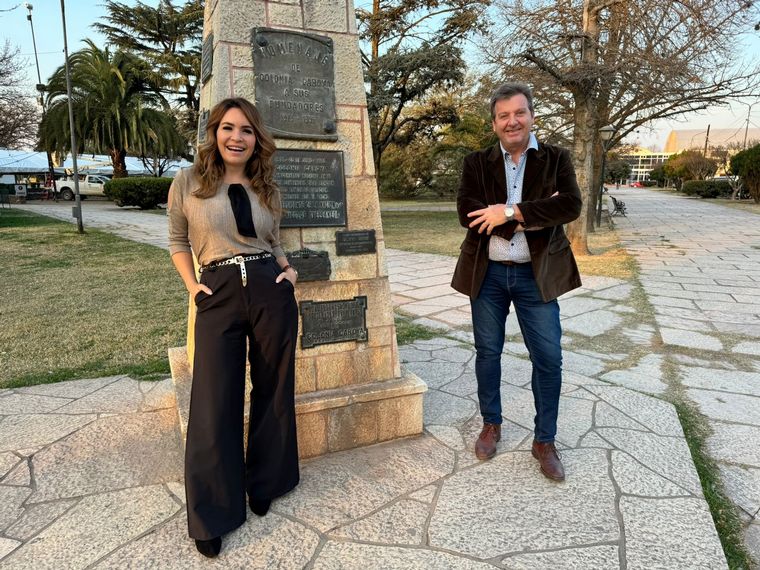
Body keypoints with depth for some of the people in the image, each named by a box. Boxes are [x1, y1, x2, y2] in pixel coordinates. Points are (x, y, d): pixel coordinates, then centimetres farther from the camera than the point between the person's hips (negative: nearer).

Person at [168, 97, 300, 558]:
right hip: (218, 297, -2)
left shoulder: (266, 190, 10)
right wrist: (192, 285, 0)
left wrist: (289, 269, 1)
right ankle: (210, 515, 20)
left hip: (270, 291, 3)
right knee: (215, 404, 2)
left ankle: (263, 485, 34)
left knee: (273, 392, 11)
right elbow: (178, 241, 12)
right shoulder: (188, 182, 3)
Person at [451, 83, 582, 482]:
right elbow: (468, 212, -14)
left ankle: (544, 442, 22)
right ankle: (491, 425, 34)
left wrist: (510, 212, -22)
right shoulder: (476, 163, 2)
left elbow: (571, 206, -15)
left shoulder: (556, 159, 1)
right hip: (487, 273, 1)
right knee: (487, 352, 13)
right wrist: (533, 218, -20)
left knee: (548, 358, 2)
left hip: (536, 274, 0)